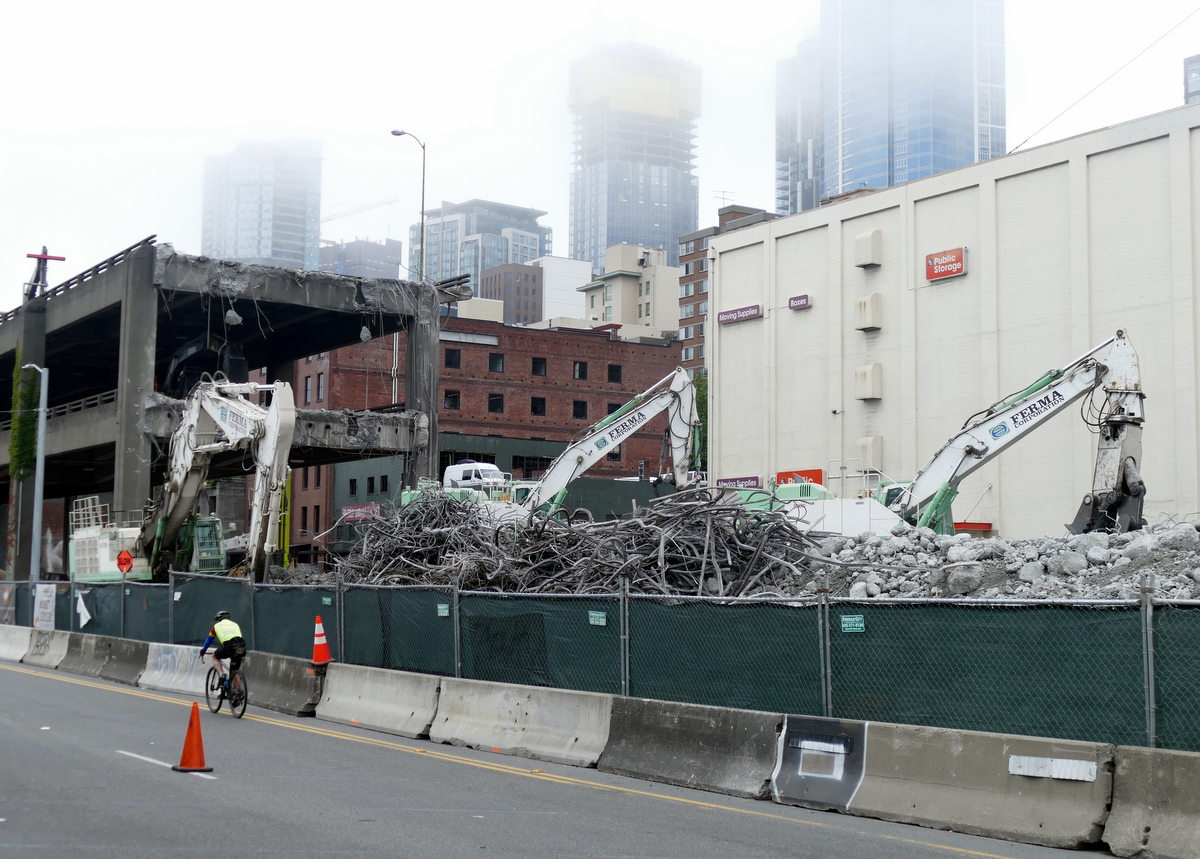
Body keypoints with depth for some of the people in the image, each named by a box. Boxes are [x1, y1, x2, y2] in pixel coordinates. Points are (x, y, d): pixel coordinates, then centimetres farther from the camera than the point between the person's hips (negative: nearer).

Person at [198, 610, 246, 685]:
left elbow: (209, 640, 37)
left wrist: (202, 651, 53)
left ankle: (222, 675, 6)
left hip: (228, 646, -3)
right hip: (241, 647, 3)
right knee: (235, 671, 22)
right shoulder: (235, 624, 32)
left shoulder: (217, 626, 26)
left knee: (215, 657, 27)